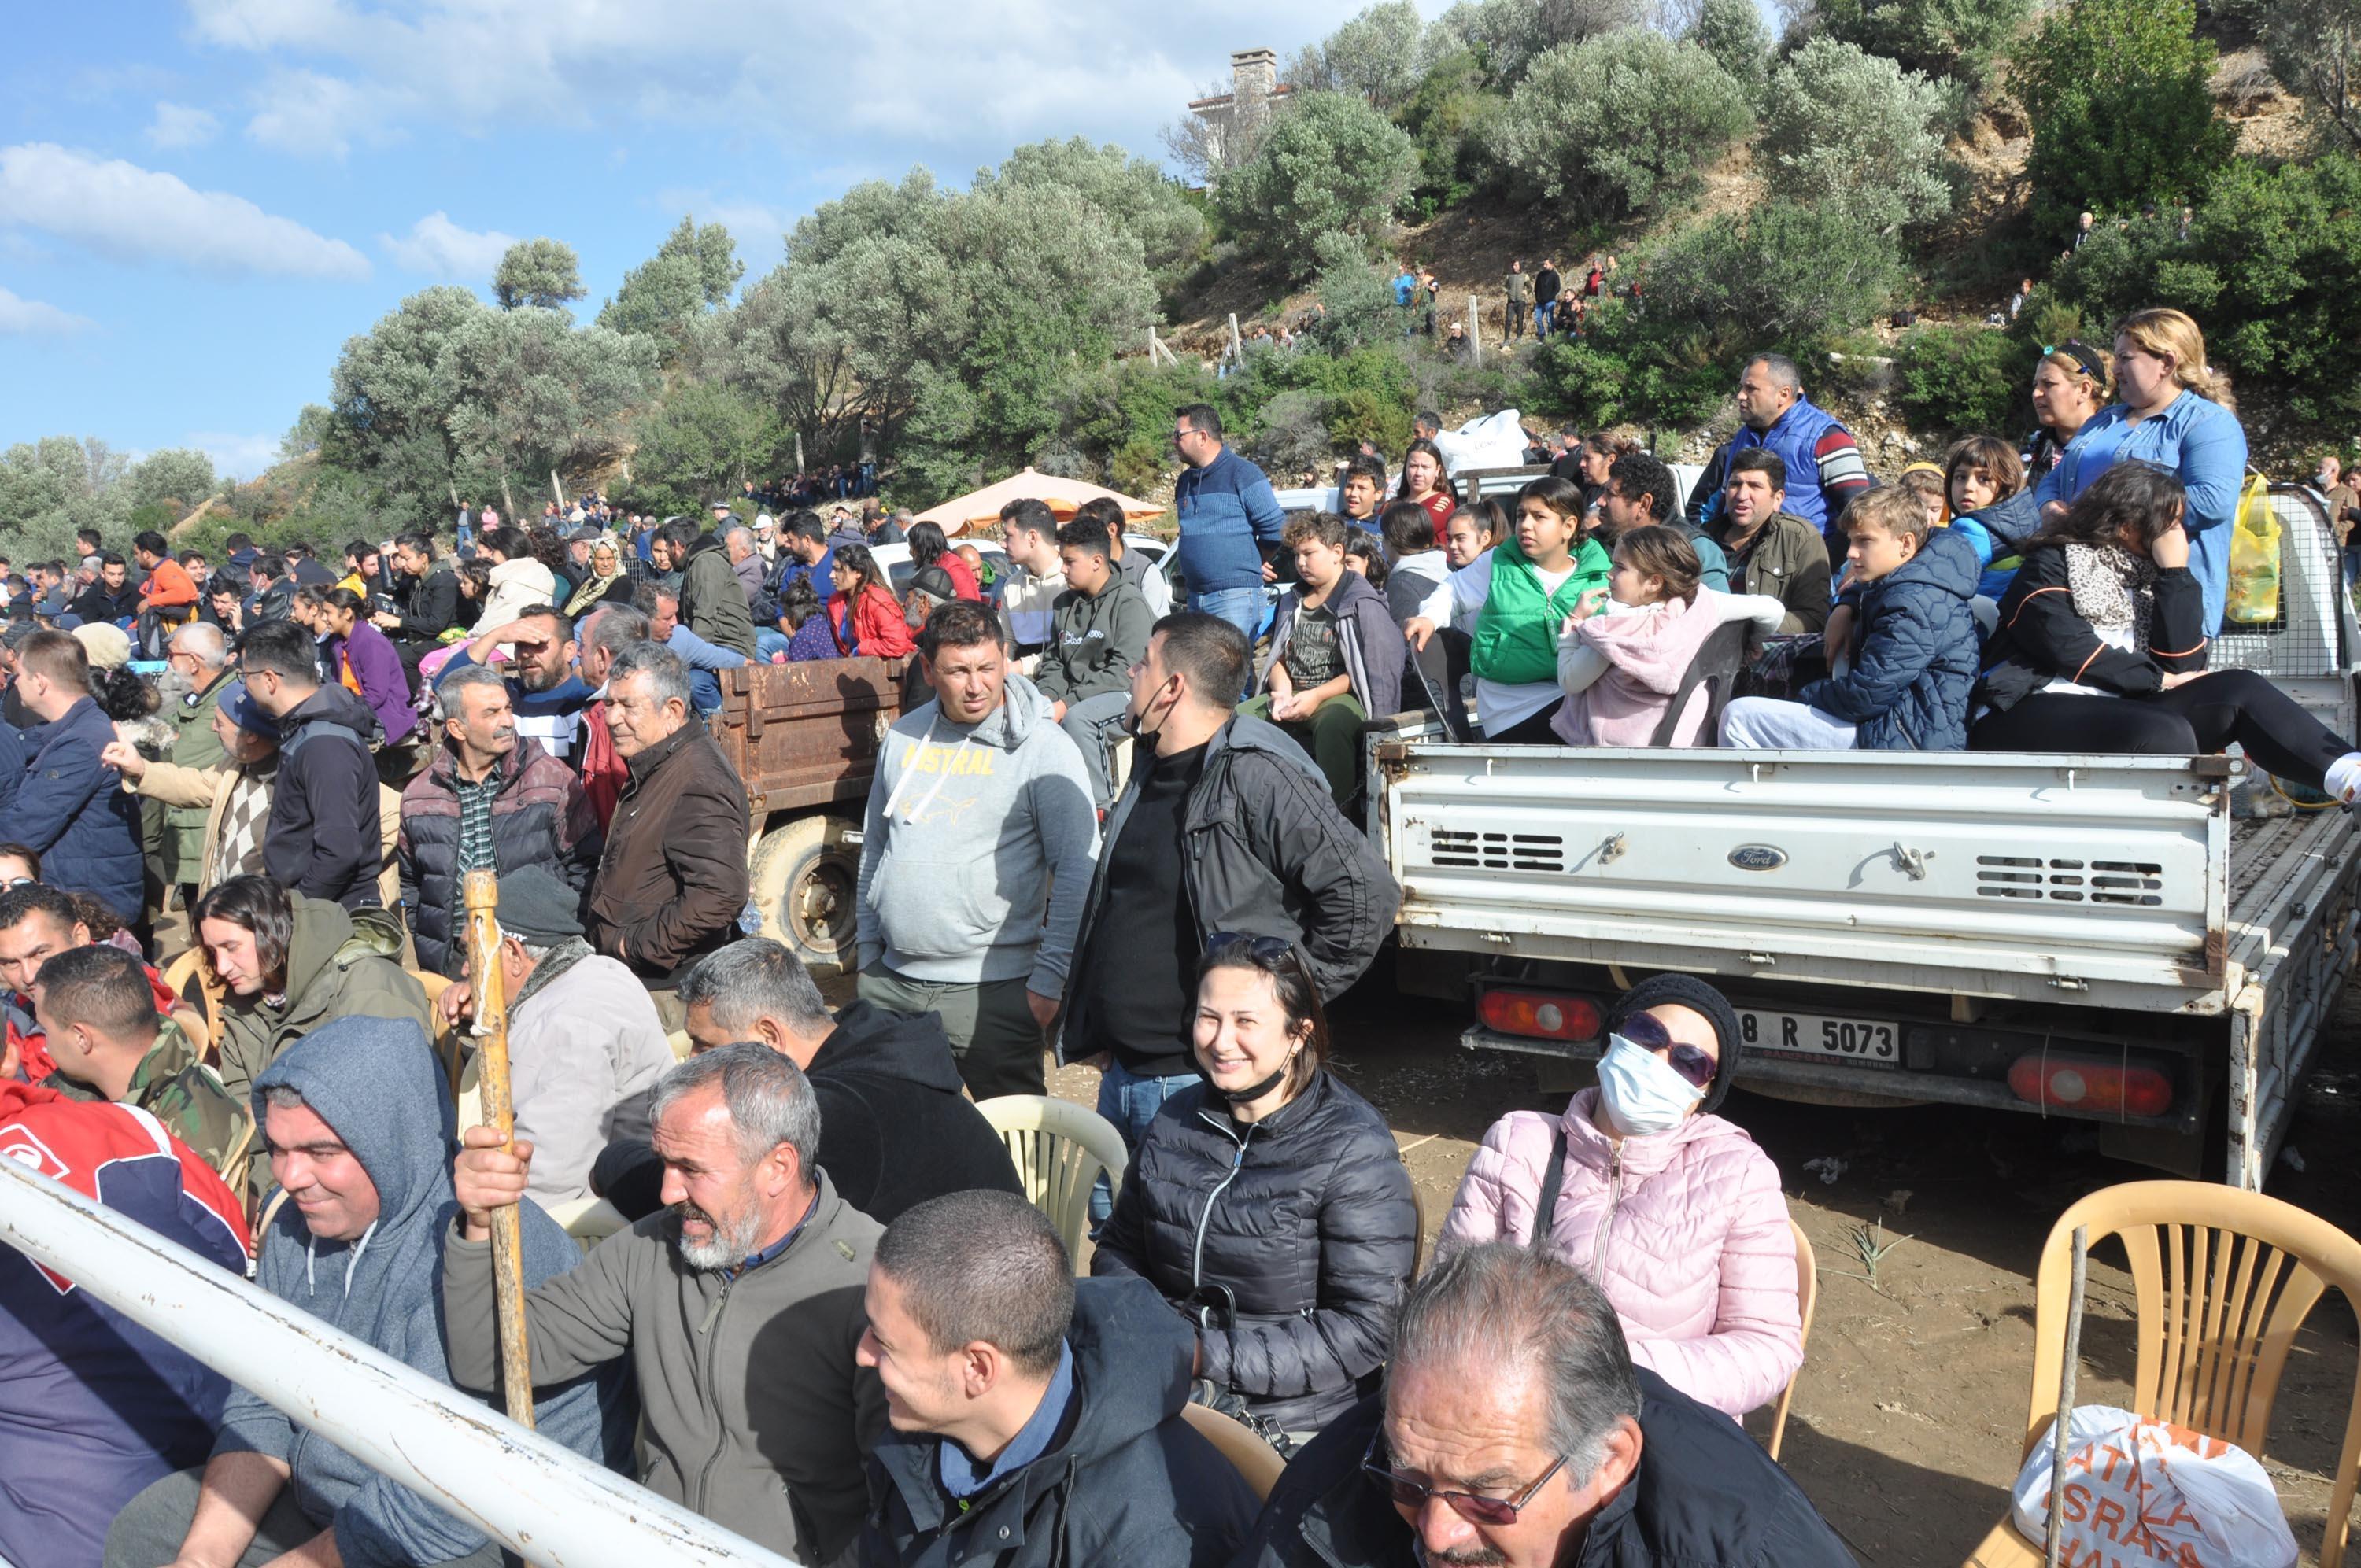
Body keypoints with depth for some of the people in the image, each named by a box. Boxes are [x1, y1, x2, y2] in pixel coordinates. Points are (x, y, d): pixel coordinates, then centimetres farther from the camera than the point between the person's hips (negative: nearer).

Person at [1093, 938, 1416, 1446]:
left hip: (1293, 1425, -6)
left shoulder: (1354, 1150, -10)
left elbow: (1365, 1329, -14)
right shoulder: (1176, 1121, 8)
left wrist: (1208, 1356, -18)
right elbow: (1119, 1248, 18)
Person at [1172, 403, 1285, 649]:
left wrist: (1249, 560, 5)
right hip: (1195, 597, 8)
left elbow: (1275, 530, -7)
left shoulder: (1243, 474, -7)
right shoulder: (1185, 481, 16)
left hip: (1236, 597, -8)